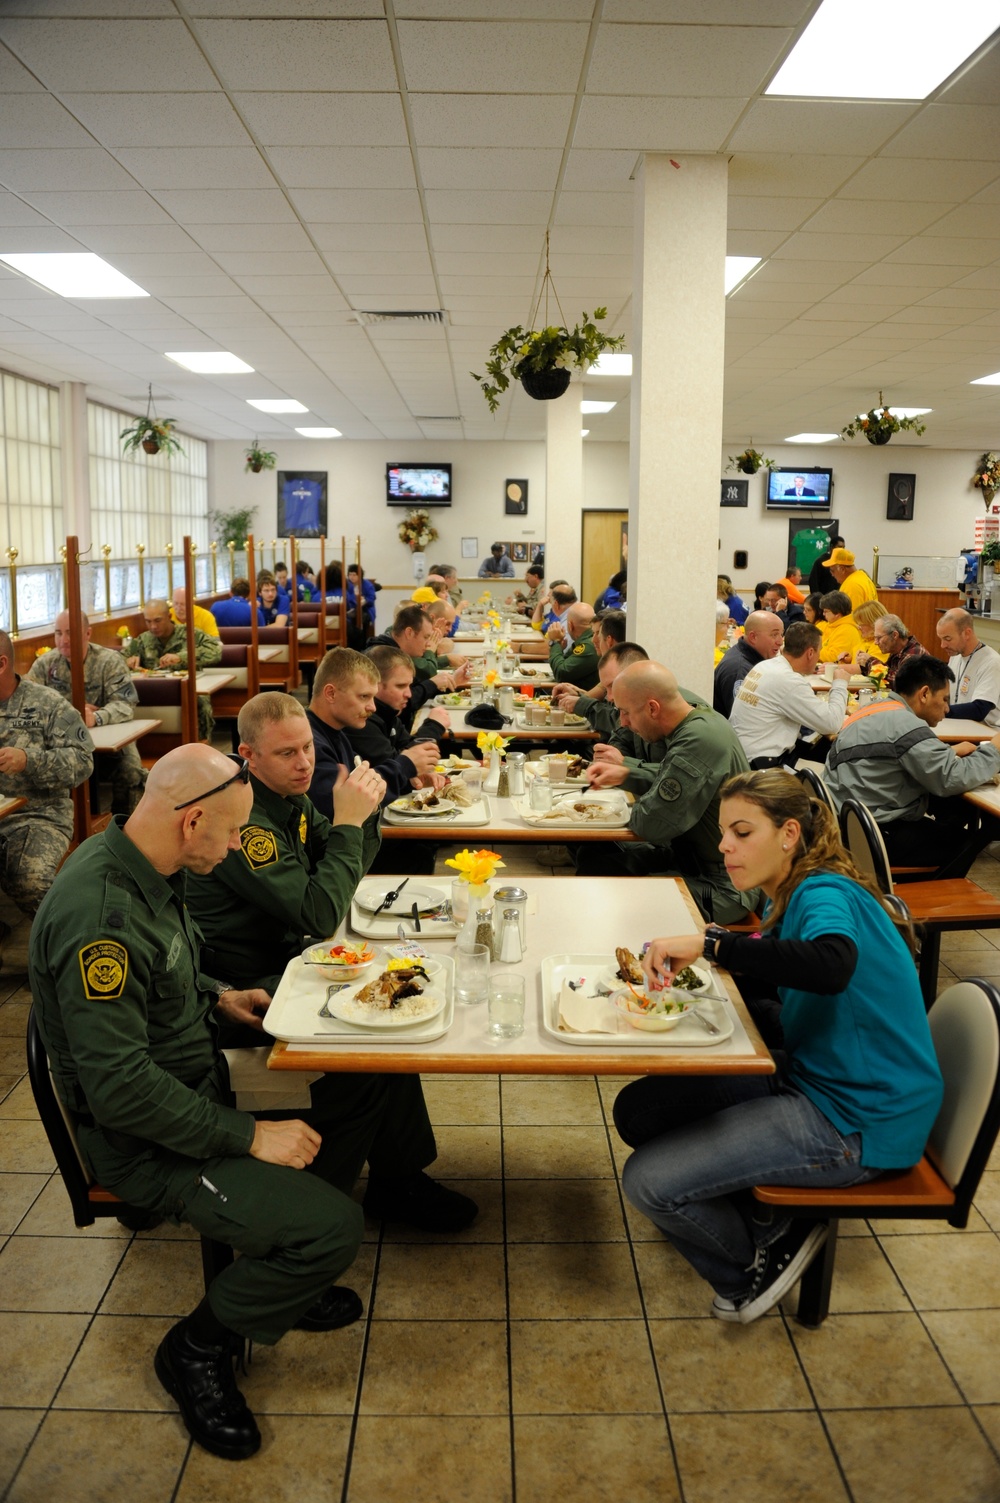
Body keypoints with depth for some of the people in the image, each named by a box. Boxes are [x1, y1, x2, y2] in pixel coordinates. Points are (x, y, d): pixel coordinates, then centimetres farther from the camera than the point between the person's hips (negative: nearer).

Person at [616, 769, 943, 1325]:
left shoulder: (827, 894, -22)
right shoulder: (790, 900, 7)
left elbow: (831, 967, -45)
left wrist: (709, 943, -41)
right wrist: (679, 961, -3)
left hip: (856, 1122, -10)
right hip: (808, 1078, 10)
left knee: (648, 1183, -13)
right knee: (638, 1110, 5)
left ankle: (761, 1261, 14)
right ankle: (763, 1217, 13)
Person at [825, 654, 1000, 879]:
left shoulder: (875, 709, 11)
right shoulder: (906, 725, -19)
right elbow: (953, 779, -19)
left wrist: (950, 753, 10)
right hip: (877, 840, -9)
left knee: (960, 808, 18)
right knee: (978, 833, 7)